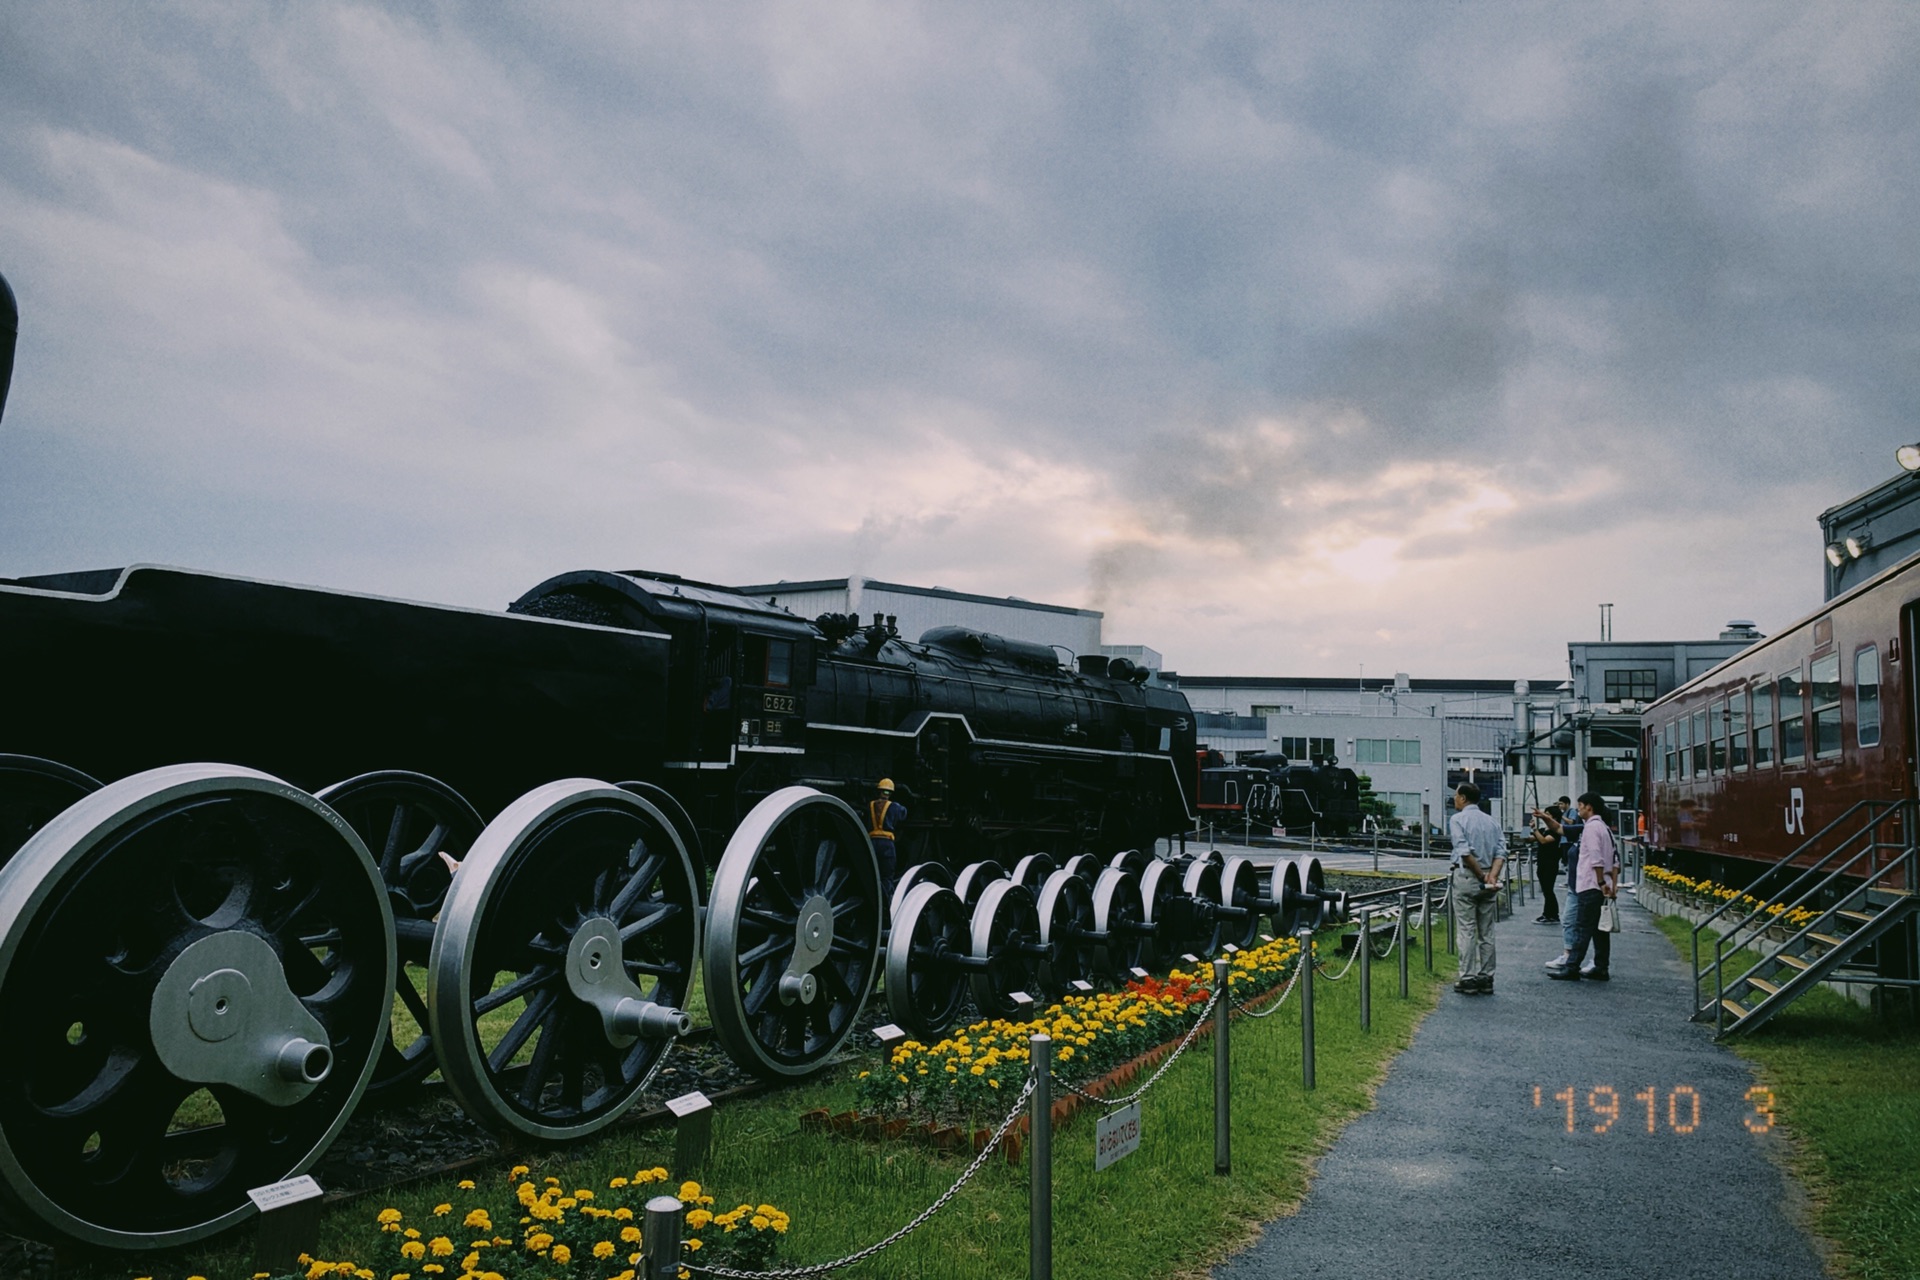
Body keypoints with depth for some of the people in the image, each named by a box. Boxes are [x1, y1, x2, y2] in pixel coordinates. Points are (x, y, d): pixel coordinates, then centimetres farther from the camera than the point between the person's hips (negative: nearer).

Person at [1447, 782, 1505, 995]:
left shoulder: (1458, 819, -7)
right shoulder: (1491, 821, 11)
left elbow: (1464, 851, -18)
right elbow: (1501, 851, 0)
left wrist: (1481, 875, -11)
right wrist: (1492, 875, -10)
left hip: (1466, 877, -5)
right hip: (1487, 883, 6)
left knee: (1467, 931, -1)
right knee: (1486, 932, 10)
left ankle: (1468, 979, 0)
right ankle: (1486, 978, 14)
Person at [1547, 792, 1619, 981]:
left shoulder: (1591, 827, -12)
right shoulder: (1604, 828, 17)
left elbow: (1596, 859, -19)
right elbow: (1615, 860, 16)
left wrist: (1601, 882, -18)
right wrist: (1614, 884, 13)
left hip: (1590, 886, -9)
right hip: (1602, 887, 9)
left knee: (1582, 928, -8)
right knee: (1600, 929, 10)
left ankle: (1571, 968, -7)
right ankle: (1600, 969, 13)